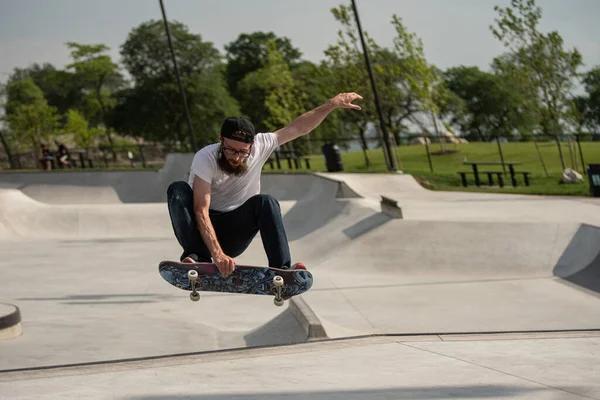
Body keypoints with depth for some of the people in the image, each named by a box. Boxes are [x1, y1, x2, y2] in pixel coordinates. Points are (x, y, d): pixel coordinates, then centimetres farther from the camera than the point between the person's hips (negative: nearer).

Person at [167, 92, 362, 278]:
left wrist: (332, 104, -9)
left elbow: (300, 128, -1)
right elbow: (201, 211, -32)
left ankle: (282, 269, -33)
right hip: (201, 231, -2)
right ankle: (197, 256, -37)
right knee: (177, 189, -28)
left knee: (265, 202, -25)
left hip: (232, 237, 2)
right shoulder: (205, 158, -23)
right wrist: (217, 254, -44)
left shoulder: (259, 146, -10)